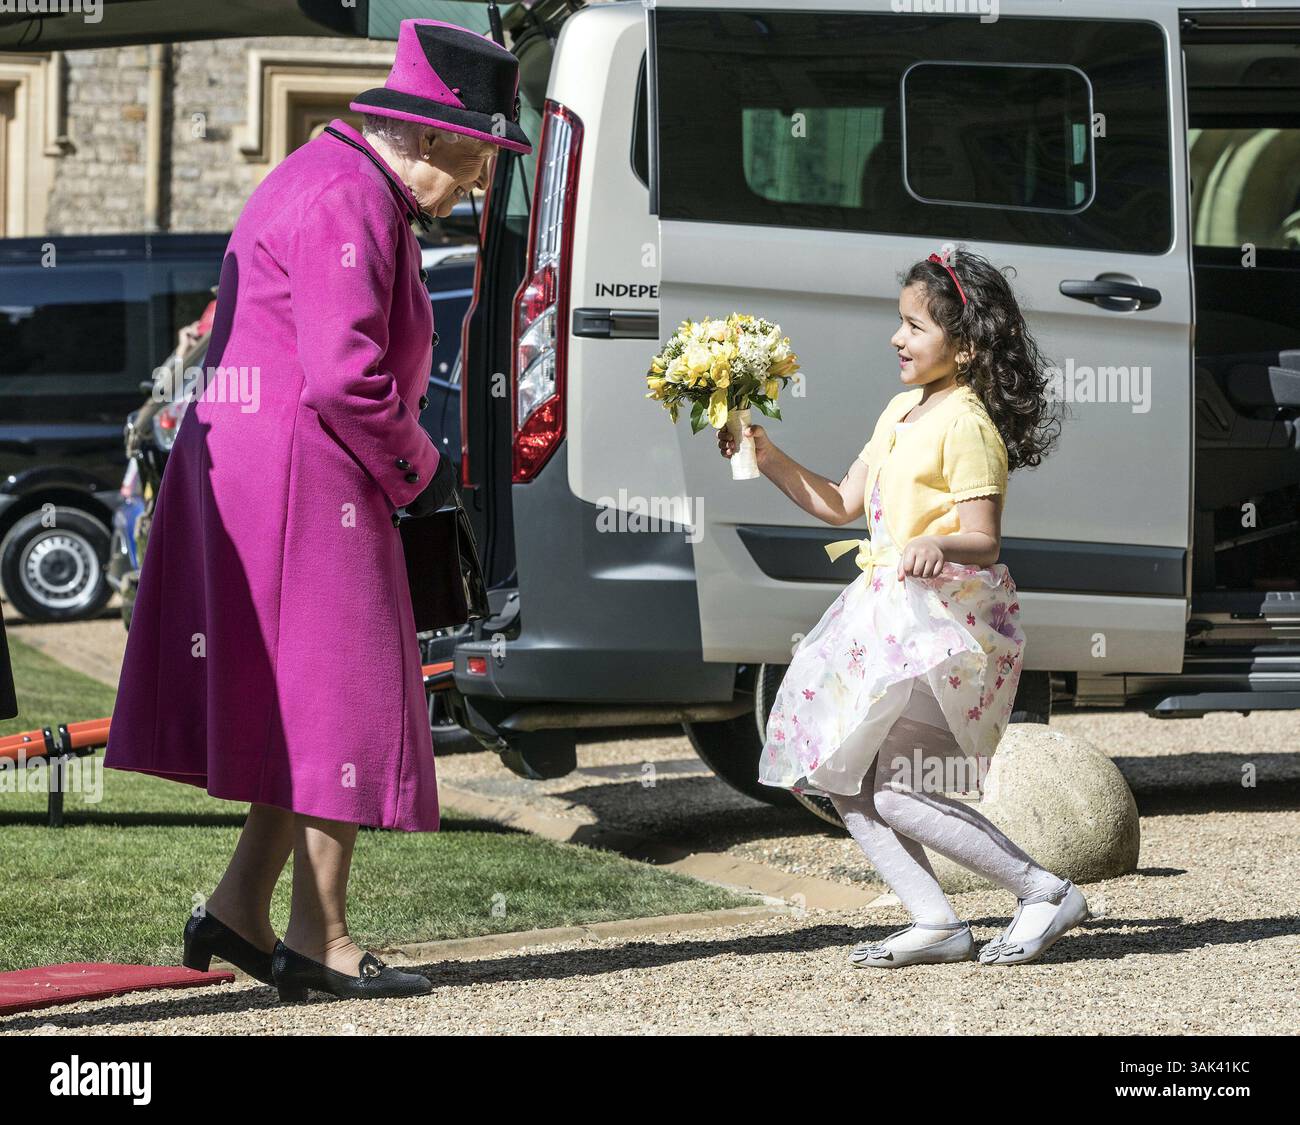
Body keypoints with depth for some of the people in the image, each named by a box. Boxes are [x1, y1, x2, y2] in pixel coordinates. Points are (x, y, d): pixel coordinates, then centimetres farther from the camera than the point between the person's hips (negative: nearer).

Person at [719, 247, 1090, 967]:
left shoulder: (964, 424, -13)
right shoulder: (901, 412, 15)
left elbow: (984, 540, -19)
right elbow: (841, 504, 19)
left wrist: (937, 545, -40)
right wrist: (767, 457, 11)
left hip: (948, 619, -10)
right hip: (889, 612, 10)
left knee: (895, 791, -15)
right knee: (841, 778, 5)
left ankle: (1045, 893, -6)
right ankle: (936, 925, 6)